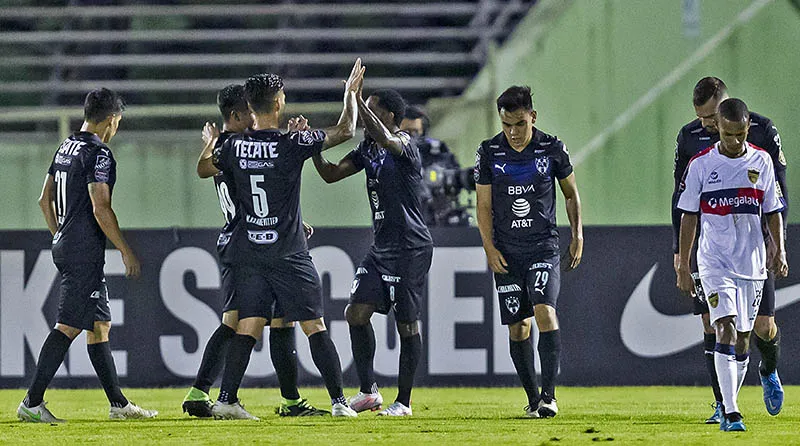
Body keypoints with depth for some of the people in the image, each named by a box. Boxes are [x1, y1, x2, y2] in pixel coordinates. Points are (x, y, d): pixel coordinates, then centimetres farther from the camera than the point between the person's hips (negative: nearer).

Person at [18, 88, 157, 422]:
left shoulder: (65, 148, 14)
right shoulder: (98, 154, -14)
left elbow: (45, 200, 20)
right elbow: (100, 209, -20)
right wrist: (126, 251, -13)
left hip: (64, 246, 10)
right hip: (85, 252, -10)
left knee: (100, 325, 13)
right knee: (68, 327, -9)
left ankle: (118, 403, 16)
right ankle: (32, 403, -12)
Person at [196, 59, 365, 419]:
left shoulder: (234, 147, 0)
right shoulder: (292, 144, -11)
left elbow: (203, 170, 19)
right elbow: (344, 131, -2)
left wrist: (208, 145, 39)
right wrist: (350, 93, 13)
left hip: (248, 254, 4)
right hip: (289, 254, -4)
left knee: (247, 328, 4)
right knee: (315, 328, 2)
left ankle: (226, 399, -5)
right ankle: (339, 401, 0)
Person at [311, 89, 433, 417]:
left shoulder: (404, 144, -14)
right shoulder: (368, 149, 12)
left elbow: (385, 139, -37)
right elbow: (331, 174, 15)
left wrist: (357, 98, -36)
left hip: (410, 248, -9)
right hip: (381, 246, 9)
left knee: (407, 323, -1)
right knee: (356, 313, 0)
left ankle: (403, 401, 6)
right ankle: (368, 391, 8)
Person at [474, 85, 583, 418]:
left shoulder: (552, 149, -3)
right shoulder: (489, 153, -1)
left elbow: (571, 193, 11)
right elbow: (484, 206, 6)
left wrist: (577, 236, 7)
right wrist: (490, 248, -3)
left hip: (544, 247, -2)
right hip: (506, 253, 2)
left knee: (545, 312, -19)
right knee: (517, 326, 3)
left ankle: (548, 395, -20)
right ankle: (533, 397, 15)